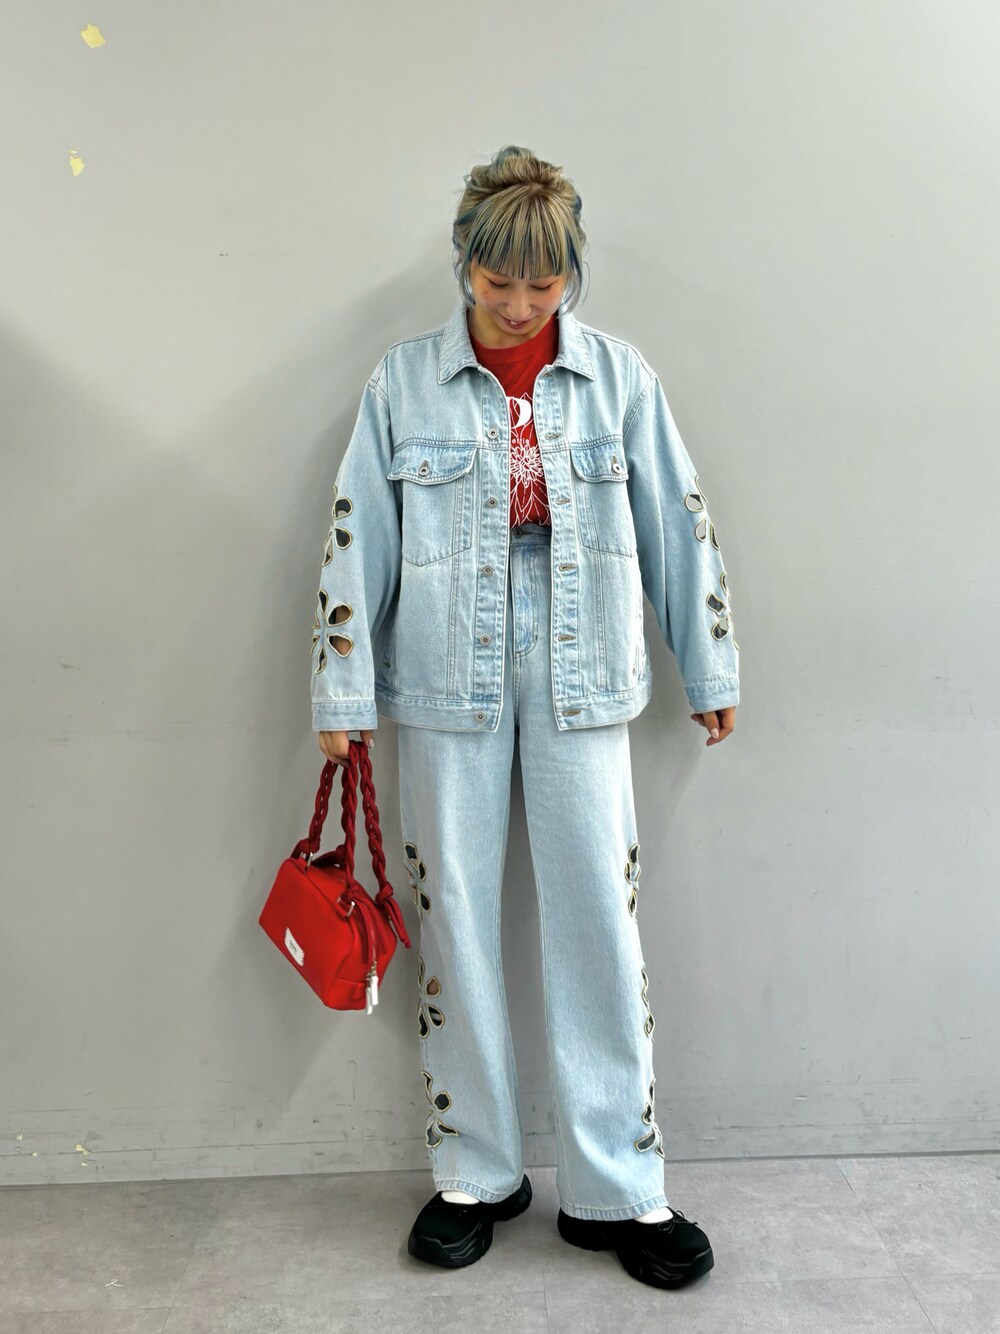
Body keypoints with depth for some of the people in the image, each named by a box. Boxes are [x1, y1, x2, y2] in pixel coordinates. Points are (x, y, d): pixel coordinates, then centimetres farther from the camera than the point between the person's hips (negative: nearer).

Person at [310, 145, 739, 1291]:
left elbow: (679, 525, 8)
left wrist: (710, 670, 10)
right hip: (446, 688, 0)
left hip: (579, 685, 0)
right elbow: (356, 540, 2)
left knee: (601, 922, 1)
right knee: (453, 922, 7)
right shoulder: (404, 380, 2)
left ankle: (617, 1190, 17)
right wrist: (344, 695, 0)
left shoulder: (618, 374, 4)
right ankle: (475, 1175, 25)